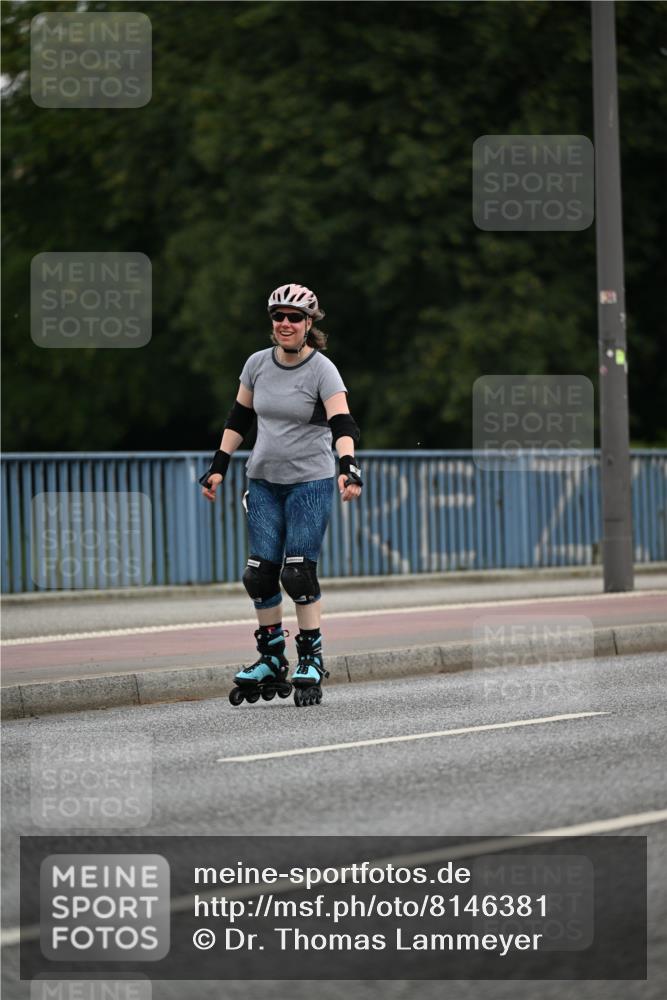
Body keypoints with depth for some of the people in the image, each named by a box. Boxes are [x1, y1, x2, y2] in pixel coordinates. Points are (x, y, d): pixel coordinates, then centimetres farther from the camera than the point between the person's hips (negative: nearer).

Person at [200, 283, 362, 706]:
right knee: (260, 573, 0)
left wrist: (347, 466, -38)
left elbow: (342, 424, -22)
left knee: (298, 572, -12)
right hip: (264, 481, 5)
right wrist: (219, 466, 10)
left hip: (310, 482, -5)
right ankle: (272, 660, 12)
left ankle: (312, 659, 0)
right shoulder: (258, 364, 4)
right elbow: (239, 418, 15)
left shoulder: (322, 370, -10)